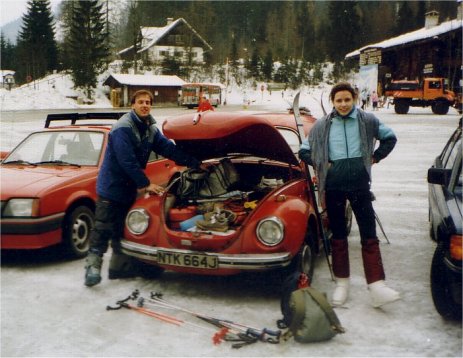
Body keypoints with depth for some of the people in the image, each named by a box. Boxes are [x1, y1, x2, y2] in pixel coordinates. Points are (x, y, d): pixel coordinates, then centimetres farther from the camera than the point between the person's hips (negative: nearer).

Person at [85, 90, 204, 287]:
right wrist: (145, 185, -20)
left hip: (128, 188, 8)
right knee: (102, 229, -7)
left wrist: (196, 163, 6)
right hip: (111, 187, -8)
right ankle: (92, 267, -4)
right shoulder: (123, 128, -18)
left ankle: (119, 266, 24)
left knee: (121, 229, 15)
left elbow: (169, 149, 10)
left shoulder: (150, 129, 8)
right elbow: (127, 161, -23)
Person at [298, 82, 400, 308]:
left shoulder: (367, 121, 3)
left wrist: (374, 157, 5)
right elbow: (304, 151, 11)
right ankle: (342, 284, 20)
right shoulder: (322, 125, 4)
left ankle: (377, 287, -2)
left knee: (369, 236, -3)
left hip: (359, 182, -1)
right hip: (333, 185, 1)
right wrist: (321, 164, -1)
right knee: (338, 236, 10)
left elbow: (390, 138, 16)